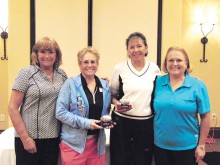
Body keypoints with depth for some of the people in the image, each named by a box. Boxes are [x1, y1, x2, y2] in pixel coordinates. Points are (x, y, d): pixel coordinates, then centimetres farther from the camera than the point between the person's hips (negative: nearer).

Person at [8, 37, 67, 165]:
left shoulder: (62, 75, 5)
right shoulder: (27, 73, -5)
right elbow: (13, 108, -7)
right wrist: (25, 138, -10)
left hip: (54, 138, 4)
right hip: (29, 138, -3)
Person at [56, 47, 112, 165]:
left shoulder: (104, 85, 7)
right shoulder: (70, 84, -7)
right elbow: (60, 112, -11)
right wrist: (85, 123, -18)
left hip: (97, 142, 4)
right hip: (74, 143, -4)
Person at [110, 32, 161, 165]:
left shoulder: (155, 69, 2)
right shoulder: (119, 68, -2)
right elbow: (112, 94, 7)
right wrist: (117, 103, -14)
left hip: (146, 123, 1)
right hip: (122, 122, -1)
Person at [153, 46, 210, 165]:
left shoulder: (197, 85, -7)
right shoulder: (158, 82, -1)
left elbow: (205, 117, -5)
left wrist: (201, 145, -4)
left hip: (187, 146, -2)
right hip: (160, 144, 2)